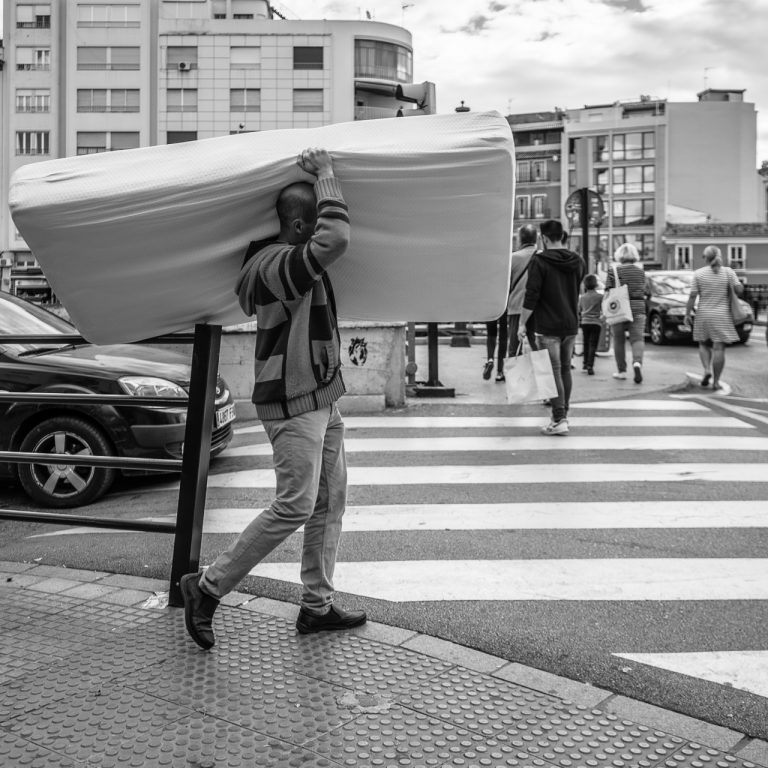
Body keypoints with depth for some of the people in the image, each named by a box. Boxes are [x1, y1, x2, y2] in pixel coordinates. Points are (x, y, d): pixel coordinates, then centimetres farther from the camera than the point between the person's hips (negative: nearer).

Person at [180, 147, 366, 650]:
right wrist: (325, 172, -24)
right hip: (292, 405, -10)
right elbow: (337, 239, -37)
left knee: (331, 502, 12)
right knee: (294, 507, -9)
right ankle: (208, 588, 5)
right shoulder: (276, 265, -22)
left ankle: (318, 606, 21)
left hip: (322, 397, 10)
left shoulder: (295, 260, 10)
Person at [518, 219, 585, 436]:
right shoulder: (577, 261, 8)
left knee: (553, 373, -4)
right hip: (571, 325, 6)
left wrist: (522, 324, -9)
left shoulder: (540, 261, -12)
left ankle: (559, 420, -7)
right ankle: (563, 414, 24)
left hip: (548, 327, -6)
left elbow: (531, 297, -14)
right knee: (565, 369, 15)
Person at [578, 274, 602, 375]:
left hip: (585, 322, 4)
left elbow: (579, 311, 16)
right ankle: (590, 366, -13)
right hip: (595, 323, -4)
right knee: (593, 345, -4)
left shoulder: (582, 297, 8)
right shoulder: (599, 297, -4)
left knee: (586, 344, 16)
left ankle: (585, 364, 24)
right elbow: (604, 310, -2)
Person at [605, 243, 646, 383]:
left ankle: (621, 370, 15)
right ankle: (637, 362, -25)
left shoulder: (613, 271, -5)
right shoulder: (640, 271, 7)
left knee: (619, 340, 10)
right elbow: (643, 291, 16)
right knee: (637, 338, 0)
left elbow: (608, 293, -8)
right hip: (638, 309, 2)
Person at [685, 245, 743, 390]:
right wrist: (739, 284, 12)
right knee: (719, 348, 1)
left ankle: (707, 370, -3)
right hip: (722, 317, -1)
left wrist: (687, 313, 3)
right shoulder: (728, 271, -4)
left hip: (703, 315, 1)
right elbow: (739, 290, -9)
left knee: (704, 344, 18)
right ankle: (716, 381, 0)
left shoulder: (698, 273, -5)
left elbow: (692, 296, -6)